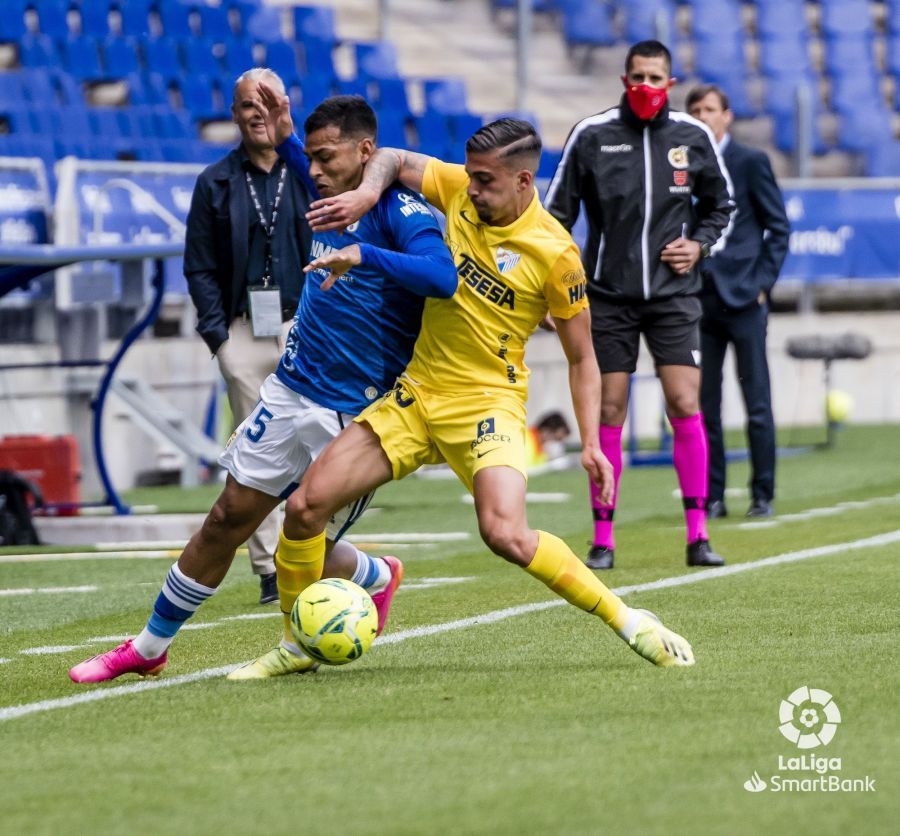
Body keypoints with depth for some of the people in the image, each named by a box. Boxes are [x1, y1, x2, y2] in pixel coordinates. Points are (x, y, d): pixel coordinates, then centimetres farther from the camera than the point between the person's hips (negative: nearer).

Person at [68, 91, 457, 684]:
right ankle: (150, 649, 13)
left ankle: (378, 578, 35)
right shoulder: (331, 197, 8)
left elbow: (442, 275, -35)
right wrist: (285, 137, 21)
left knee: (304, 544, 1)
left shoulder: (399, 212, -16)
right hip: (290, 391, 6)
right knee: (229, 518, 5)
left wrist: (363, 253, -42)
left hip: (356, 415, -6)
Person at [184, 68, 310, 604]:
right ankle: (269, 569, 0)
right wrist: (218, 333, -2)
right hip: (243, 334, 1)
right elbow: (200, 268, 9)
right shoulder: (215, 184, 10)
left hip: (304, 330, -1)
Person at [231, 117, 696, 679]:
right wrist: (367, 194, -9)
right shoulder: (461, 190, -1)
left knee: (506, 534, -29)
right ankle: (297, 645, 15)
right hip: (416, 395, 5)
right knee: (306, 505, -4)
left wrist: (591, 443, -11)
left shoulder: (555, 253, -12)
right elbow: (393, 161, 14)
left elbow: (582, 356, -3)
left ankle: (629, 623, -13)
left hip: (488, 402, -5)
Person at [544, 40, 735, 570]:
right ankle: (603, 539, 7)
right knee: (607, 415, -1)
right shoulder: (591, 136, -2)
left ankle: (698, 535, -1)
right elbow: (558, 212, 4)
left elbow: (721, 204, 18)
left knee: (686, 407, -8)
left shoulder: (693, 137, 3)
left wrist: (701, 244, -1)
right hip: (608, 297, -1)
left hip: (673, 293, 1)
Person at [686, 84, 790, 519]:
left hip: (742, 298, -3)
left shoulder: (750, 161, 1)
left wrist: (763, 283, -5)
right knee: (703, 404, 2)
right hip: (698, 299, 3)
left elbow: (778, 227, 2)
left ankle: (763, 496, 4)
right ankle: (712, 497, 7)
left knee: (757, 405, -2)